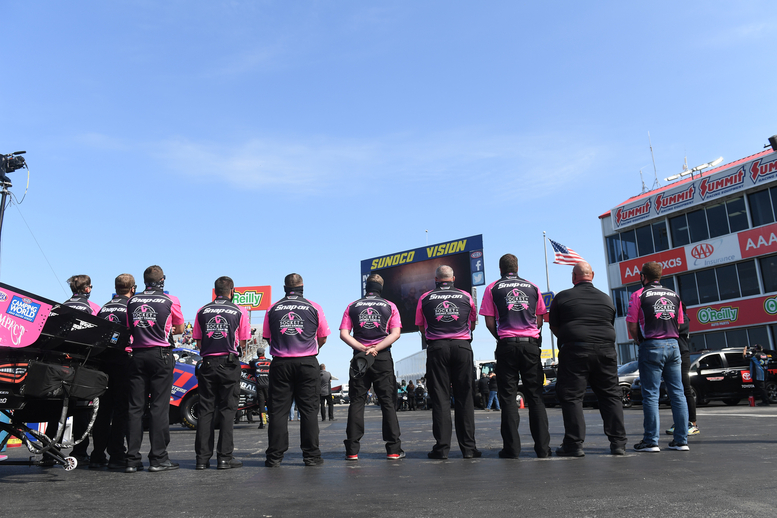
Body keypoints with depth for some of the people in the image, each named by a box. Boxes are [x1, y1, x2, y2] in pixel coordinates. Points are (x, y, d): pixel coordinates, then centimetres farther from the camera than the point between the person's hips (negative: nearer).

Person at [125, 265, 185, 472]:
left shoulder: (132, 301, 9)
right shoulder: (170, 300, -1)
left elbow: (129, 329, 18)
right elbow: (180, 329, 11)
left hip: (137, 355, 4)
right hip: (160, 355, -3)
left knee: (135, 406, 7)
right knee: (159, 406, -1)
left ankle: (132, 459, 9)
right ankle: (158, 459, 1)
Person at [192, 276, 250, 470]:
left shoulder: (202, 311, 8)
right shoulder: (240, 311, 1)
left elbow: (198, 343, 9)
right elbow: (242, 343, 3)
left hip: (207, 364, 3)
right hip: (229, 364, -3)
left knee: (205, 410, 7)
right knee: (227, 410, 1)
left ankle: (202, 458, 8)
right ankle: (225, 457, 1)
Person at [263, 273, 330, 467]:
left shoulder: (272, 309, 7)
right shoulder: (314, 307, 4)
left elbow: (268, 338, 14)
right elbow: (322, 338, 9)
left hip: (280, 364, 1)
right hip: (307, 363, -1)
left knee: (278, 410, 5)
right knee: (309, 410, 3)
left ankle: (274, 456, 7)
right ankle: (311, 455, 5)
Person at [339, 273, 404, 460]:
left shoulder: (352, 307, 9)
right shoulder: (390, 306, 6)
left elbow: (343, 334, -1)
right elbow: (396, 333, -5)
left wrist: (362, 348, -8)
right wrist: (376, 349, -10)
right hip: (383, 359, -1)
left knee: (356, 402, 5)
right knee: (388, 402, 4)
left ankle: (352, 450, 4)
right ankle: (393, 449, 3)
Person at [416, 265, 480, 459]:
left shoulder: (425, 298, 8)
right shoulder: (465, 296, 10)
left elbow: (421, 327, 15)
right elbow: (473, 323, 22)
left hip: (436, 348, -1)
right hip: (462, 347, 1)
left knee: (440, 397, 2)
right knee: (464, 396, 5)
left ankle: (442, 447, 0)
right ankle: (468, 447, 6)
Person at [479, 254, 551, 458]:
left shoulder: (493, 288, 5)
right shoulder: (532, 287, 12)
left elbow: (489, 322, 1)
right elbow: (540, 319, 13)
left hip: (507, 344, -2)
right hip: (531, 344, 2)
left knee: (508, 396, 2)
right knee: (535, 395, 6)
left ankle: (511, 448, 0)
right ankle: (542, 447, 6)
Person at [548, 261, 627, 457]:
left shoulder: (562, 297, 3)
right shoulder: (606, 299, 15)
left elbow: (554, 327, 9)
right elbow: (610, 326, 18)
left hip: (574, 352, -4)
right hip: (606, 350, 4)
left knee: (572, 397, 1)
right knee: (611, 396, 11)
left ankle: (574, 444, 0)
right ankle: (618, 443, 12)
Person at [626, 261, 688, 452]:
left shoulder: (639, 295, -2)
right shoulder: (674, 295, 14)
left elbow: (632, 325, -4)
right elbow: (679, 324, 17)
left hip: (651, 346, -5)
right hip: (673, 345, 5)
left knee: (651, 395, -2)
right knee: (677, 393, 7)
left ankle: (651, 441, 0)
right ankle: (681, 440, 10)